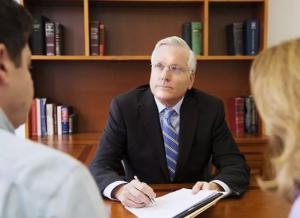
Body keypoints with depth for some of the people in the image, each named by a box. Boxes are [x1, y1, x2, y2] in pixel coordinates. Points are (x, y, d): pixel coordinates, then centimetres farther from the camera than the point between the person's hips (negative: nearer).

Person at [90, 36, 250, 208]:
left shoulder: (211, 108, -5)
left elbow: (237, 166, -7)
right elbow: (100, 167, -13)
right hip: (142, 207, 0)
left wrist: (215, 187, -29)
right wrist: (121, 189, -35)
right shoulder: (124, 107, -9)